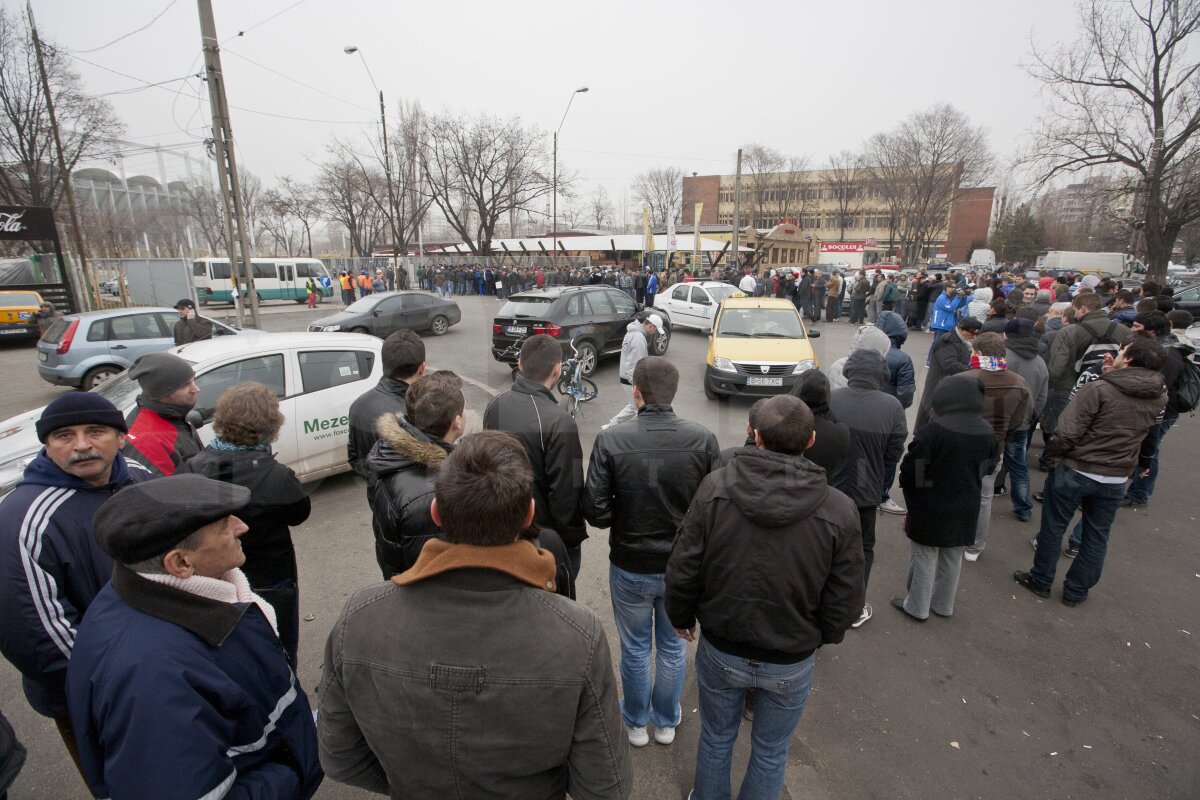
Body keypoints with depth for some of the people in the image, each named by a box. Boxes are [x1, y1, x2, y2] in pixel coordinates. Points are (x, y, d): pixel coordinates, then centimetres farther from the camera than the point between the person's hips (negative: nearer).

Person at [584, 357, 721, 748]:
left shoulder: (611, 441, -21)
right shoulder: (704, 440, -17)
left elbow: (595, 510, -18)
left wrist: (626, 518, 2)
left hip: (630, 567, -1)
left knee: (635, 649, 22)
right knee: (673, 647, 25)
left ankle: (636, 722, 45)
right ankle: (666, 722, 46)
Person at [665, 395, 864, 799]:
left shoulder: (714, 487, -21)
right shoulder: (839, 511, -20)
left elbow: (682, 570, -14)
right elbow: (844, 602, -10)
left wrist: (682, 616, 6)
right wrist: (821, 635, 12)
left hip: (720, 651, 1)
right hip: (792, 663, 0)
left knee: (716, 738, 26)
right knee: (770, 752, 25)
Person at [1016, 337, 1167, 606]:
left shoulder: (1098, 389, -21)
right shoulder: (1159, 398, -2)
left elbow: (1068, 432, -22)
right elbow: (1151, 435, 16)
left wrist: (1053, 456, -6)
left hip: (1075, 471, -5)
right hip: (1116, 479, 5)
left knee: (1053, 527, 11)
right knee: (1097, 537, 17)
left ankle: (1040, 581, 24)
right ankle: (1076, 591, 29)